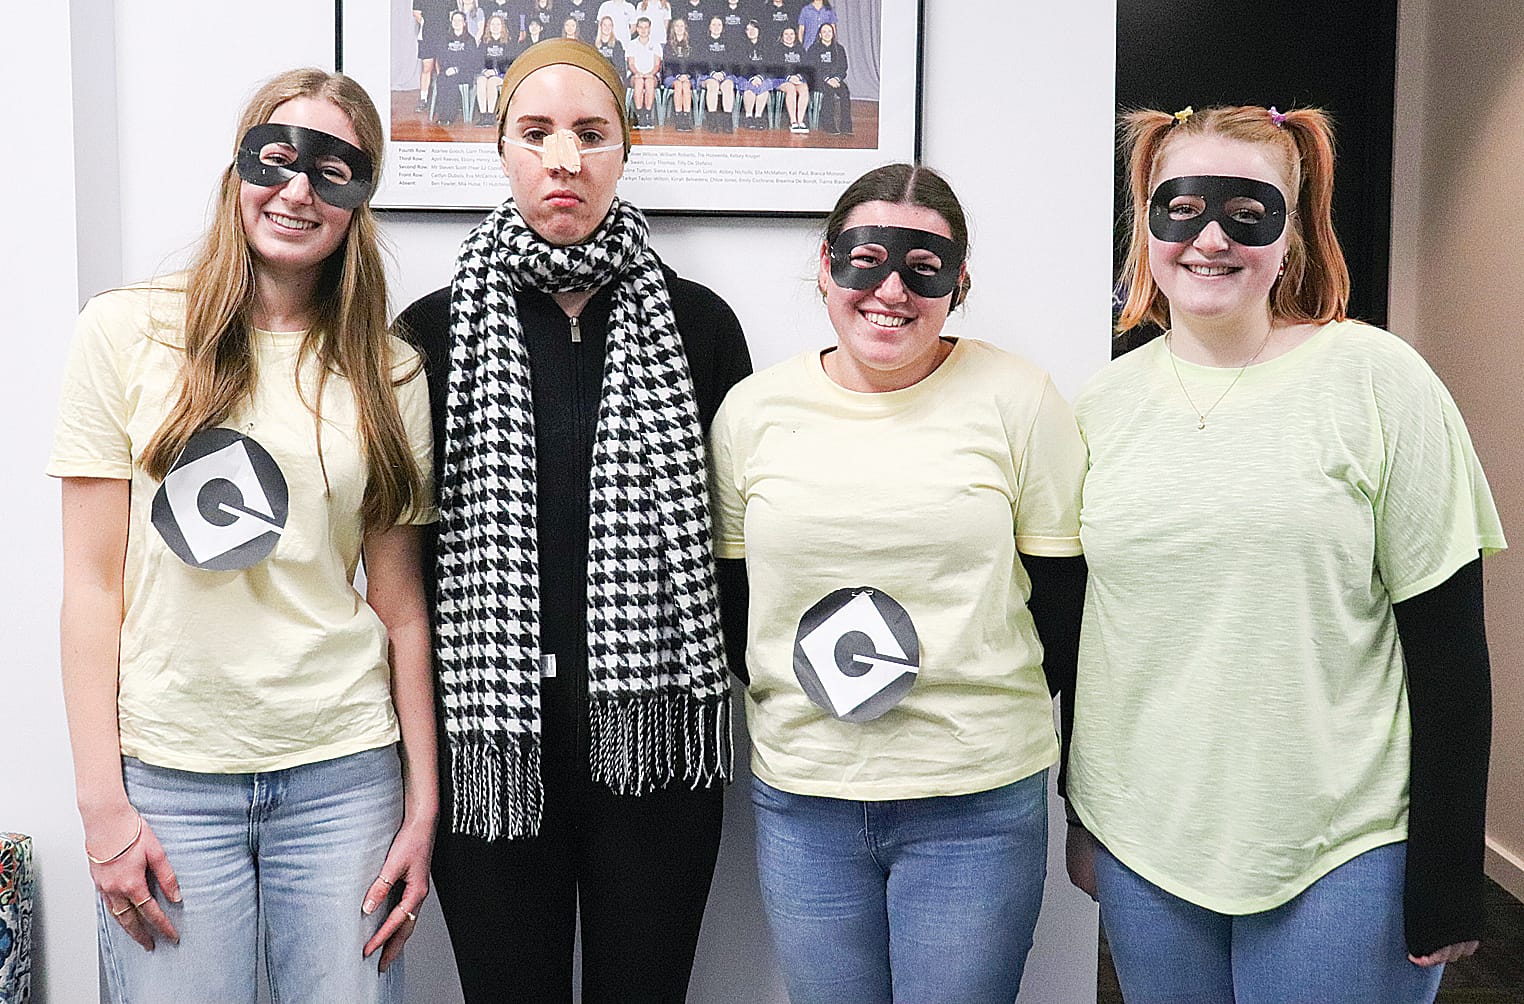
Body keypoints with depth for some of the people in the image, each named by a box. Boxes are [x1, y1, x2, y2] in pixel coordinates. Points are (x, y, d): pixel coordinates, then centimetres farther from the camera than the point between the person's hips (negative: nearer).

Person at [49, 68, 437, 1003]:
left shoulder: (390, 373, 4)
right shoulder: (127, 332, -1)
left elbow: (400, 601, 5)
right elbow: (93, 580, -2)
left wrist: (423, 803, 3)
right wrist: (103, 803, -5)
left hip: (344, 772, 2)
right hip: (169, 776, -1)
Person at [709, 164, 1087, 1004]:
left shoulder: (1016, 399, -4)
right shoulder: (753, 410, 3)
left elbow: (1064, 593, 1)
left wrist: (997, 714, -5)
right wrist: (805, 686, -1)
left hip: (978, 806, -2)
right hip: (800, 800, 2)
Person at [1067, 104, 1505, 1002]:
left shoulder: (1377, 379, -8)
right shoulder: (1106, 403, 4)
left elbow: (1449, 647, -7)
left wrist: (1448, 881, -8)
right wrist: (1081, 817, 12)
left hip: (1342, 857, -3)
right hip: (1141, 847, 4)